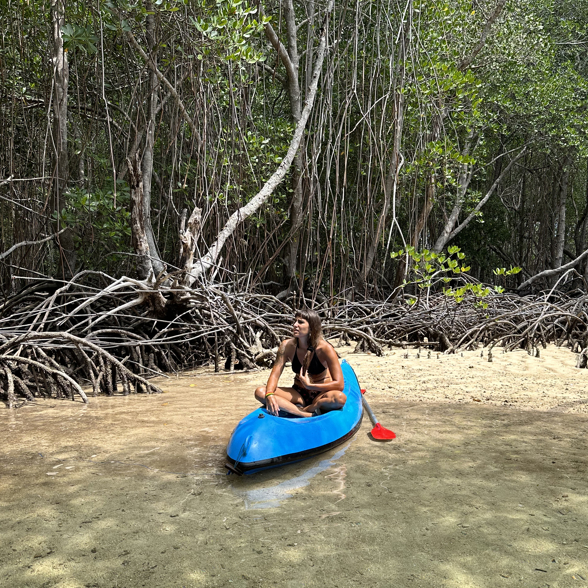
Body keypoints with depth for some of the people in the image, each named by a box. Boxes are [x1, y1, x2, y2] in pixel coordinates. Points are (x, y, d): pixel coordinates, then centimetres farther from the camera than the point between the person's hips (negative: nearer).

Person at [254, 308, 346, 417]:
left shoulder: (325, 349, -18)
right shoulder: (287, 346, -9)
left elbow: (339, 384, -21)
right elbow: (274, 375, -11)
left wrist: (309, 385, -25)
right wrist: (269, 395, -31)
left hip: (321, 394, -4)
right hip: (298, 395, 4)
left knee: (340, 398, -38)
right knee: (260, 392, -20)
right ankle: (308, 415, -33)